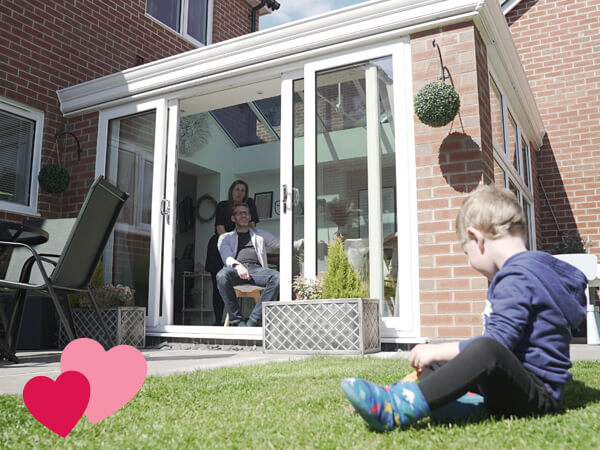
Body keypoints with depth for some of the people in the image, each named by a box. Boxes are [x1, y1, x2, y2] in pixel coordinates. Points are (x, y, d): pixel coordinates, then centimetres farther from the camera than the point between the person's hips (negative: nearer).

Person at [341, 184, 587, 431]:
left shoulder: (518, 277, -18)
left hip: (538, 393, -11)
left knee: (486, 352, -40)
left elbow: (496, 342, -27)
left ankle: (398, 410, -43)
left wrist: (438, 351, -20)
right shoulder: (526, 272, 15)